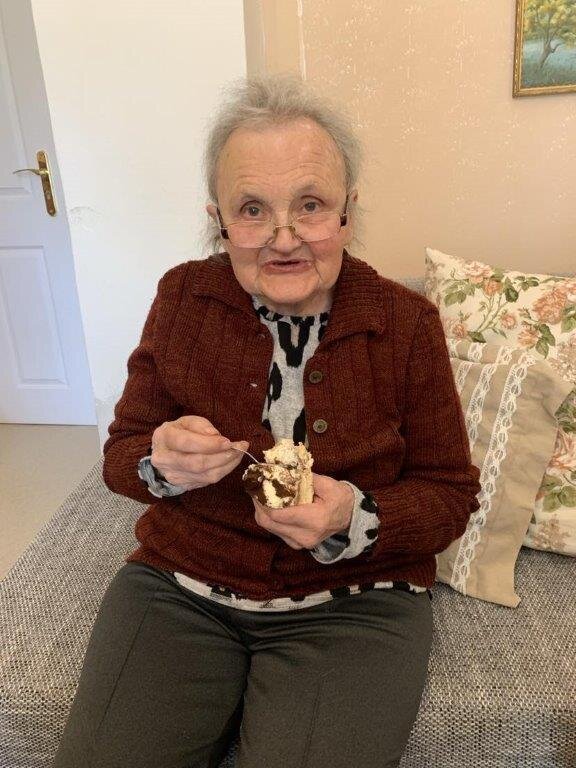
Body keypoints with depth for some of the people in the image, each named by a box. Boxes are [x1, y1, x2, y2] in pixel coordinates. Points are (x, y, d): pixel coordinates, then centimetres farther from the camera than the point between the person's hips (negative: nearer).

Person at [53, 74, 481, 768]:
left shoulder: (408, 323, -7)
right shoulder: (183, 297, -2)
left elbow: (451, 492, -1)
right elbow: (120, 454, 5)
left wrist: (355, 518, -21)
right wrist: (161, 465, -19)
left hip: (353, 602, 0)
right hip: (178, 586, 2)